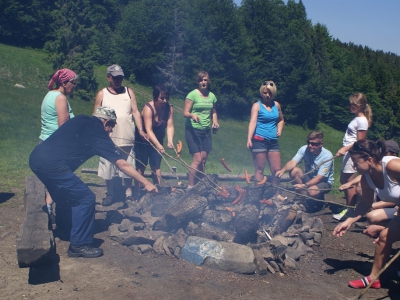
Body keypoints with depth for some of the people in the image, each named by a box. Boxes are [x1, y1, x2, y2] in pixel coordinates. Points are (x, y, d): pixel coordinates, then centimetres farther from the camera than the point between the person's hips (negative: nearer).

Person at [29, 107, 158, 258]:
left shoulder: (80, 120, 19)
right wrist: (146, 182, 7)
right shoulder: (98, 133, 0)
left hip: (36, 157, 9)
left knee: (65, 196, 26)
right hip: (52, 164, -9)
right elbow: (123, 165, 1)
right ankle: (79, 245, 6)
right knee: (86, 198, 0)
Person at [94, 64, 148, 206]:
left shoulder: (129, 92, 6)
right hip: (108, 138, 0)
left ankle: (128, 193, 22)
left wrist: (140, 129, -8)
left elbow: (135, 112, 3)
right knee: (107, 167, 7)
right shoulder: (102, 94, 3)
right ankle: (110, 194, 22)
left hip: (126, 138, 1)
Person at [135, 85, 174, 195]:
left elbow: (170, 126, -18)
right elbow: (149, 130, -34)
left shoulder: (169, 108, -13)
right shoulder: (148, 108, -27)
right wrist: (158, 145, -45)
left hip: (157, 140, 4)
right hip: (142, 140, -4)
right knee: (141, 167, 2)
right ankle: (137, 193, 10)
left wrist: (170, 140, -37)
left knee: (156, 167, 1)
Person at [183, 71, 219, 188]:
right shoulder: (192, 94, -8)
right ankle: (190, 187, -4)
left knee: (203, 160, 3)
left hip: (206, 131, 5)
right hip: (193, 130, -5)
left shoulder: (212, 96, 9)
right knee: (197, 159, -12)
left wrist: (215, 121, 2)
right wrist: (192, 115, -31)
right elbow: (185, 113, -10)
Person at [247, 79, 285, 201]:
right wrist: (249, 139, -30)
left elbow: (281, 120, 26)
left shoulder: (276, 105, 10)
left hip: (273, 142, 5)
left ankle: (276, 193, 25)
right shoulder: (257, 105, -5)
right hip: (259, 141, -5)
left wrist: (279, 129, 7)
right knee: (259, 170, 2)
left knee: (276, 169, 8)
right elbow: (252, 122, -18)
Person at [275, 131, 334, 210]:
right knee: (294, 171, -24)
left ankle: (319, 198, 2)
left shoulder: (327, 156, -26)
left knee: (311, 191, -36)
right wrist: (283, 170, -47)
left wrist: (304, 185, -44)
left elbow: (319, 178, -29)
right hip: (309, 177, 4)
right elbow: (293, 162, -25)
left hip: (324, 182, -4)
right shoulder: (304, 149, -15)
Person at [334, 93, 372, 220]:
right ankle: (349, 206, 26)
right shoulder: (357, 119, 13)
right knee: (343, 180, 16)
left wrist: (345, 149, -22)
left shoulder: (361, 121, -16)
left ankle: (350, 211, 5)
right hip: (348, 153, 10)